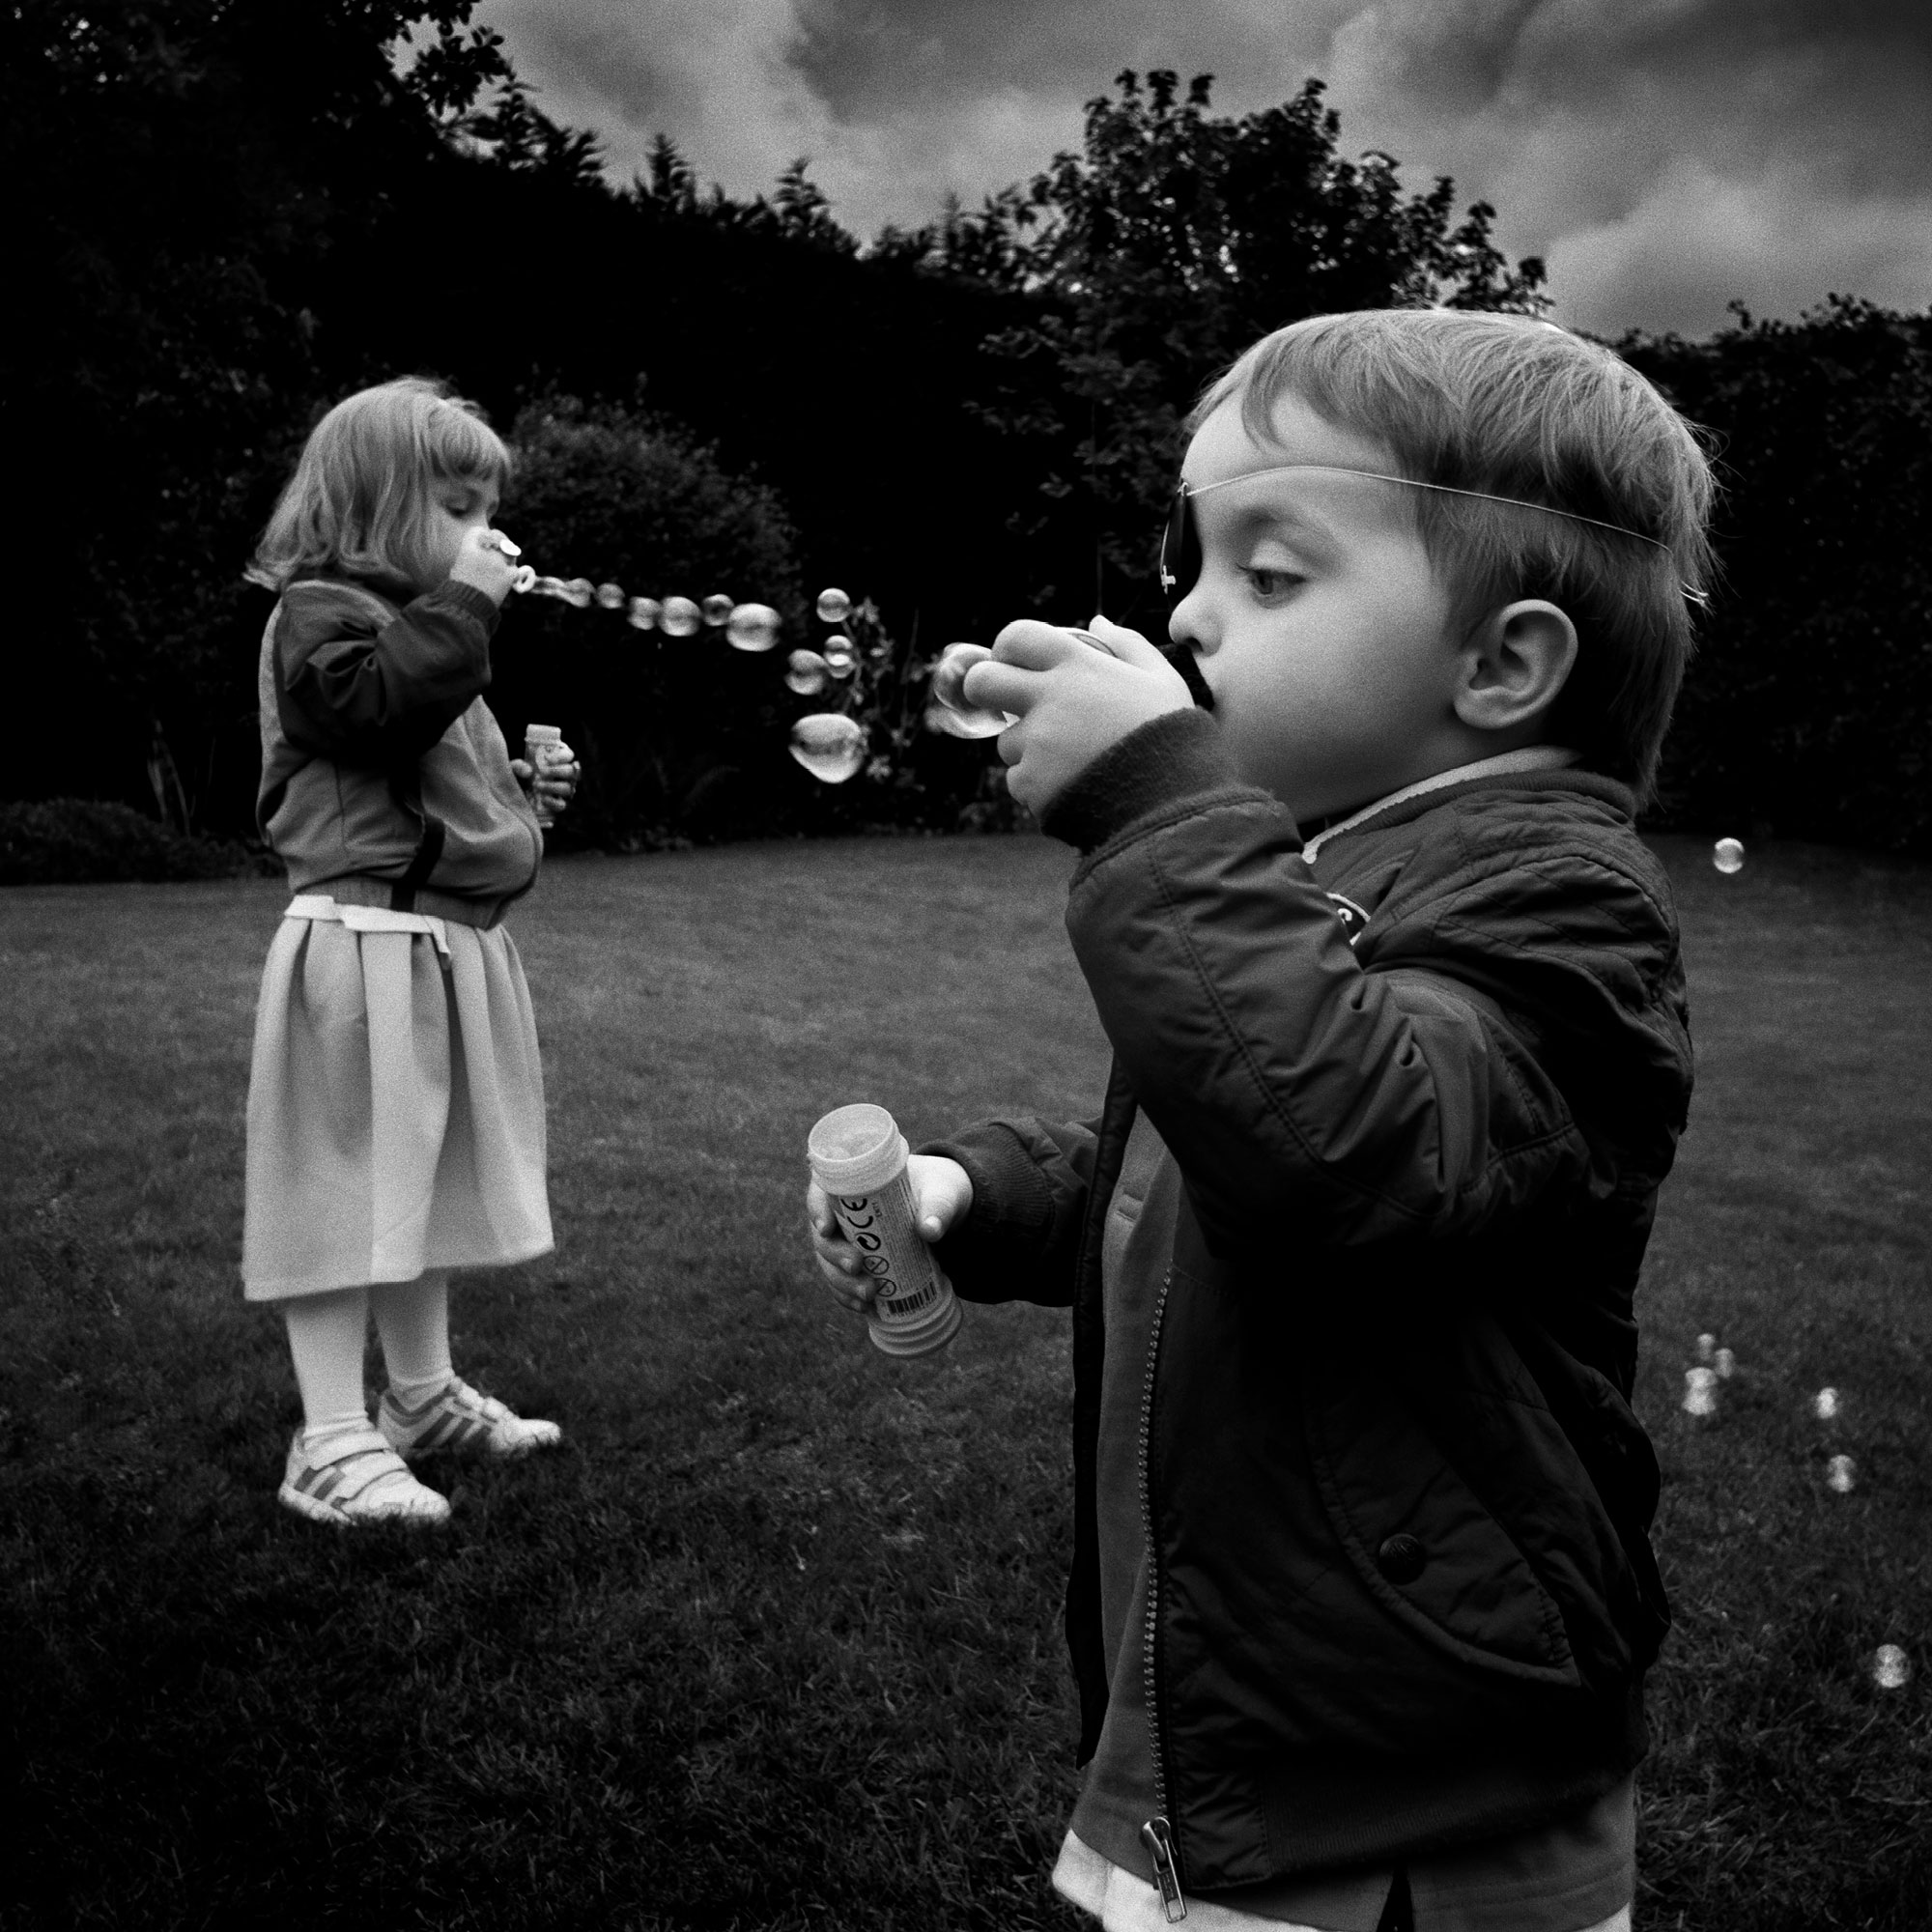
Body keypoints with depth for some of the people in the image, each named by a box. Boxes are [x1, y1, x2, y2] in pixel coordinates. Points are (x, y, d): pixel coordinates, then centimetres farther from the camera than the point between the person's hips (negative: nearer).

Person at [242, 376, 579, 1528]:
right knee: (349, 1181, -4)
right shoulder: (320, 611, -9)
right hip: (367, 944, -10)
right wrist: (465, 600, -22)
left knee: (428, 1174, 18)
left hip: (453, 940, 10)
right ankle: (333, 1442, 4)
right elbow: (378, 706, -29)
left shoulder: (415, 623, 21)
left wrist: (519, 792, 15)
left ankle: (423, 1393, 32)